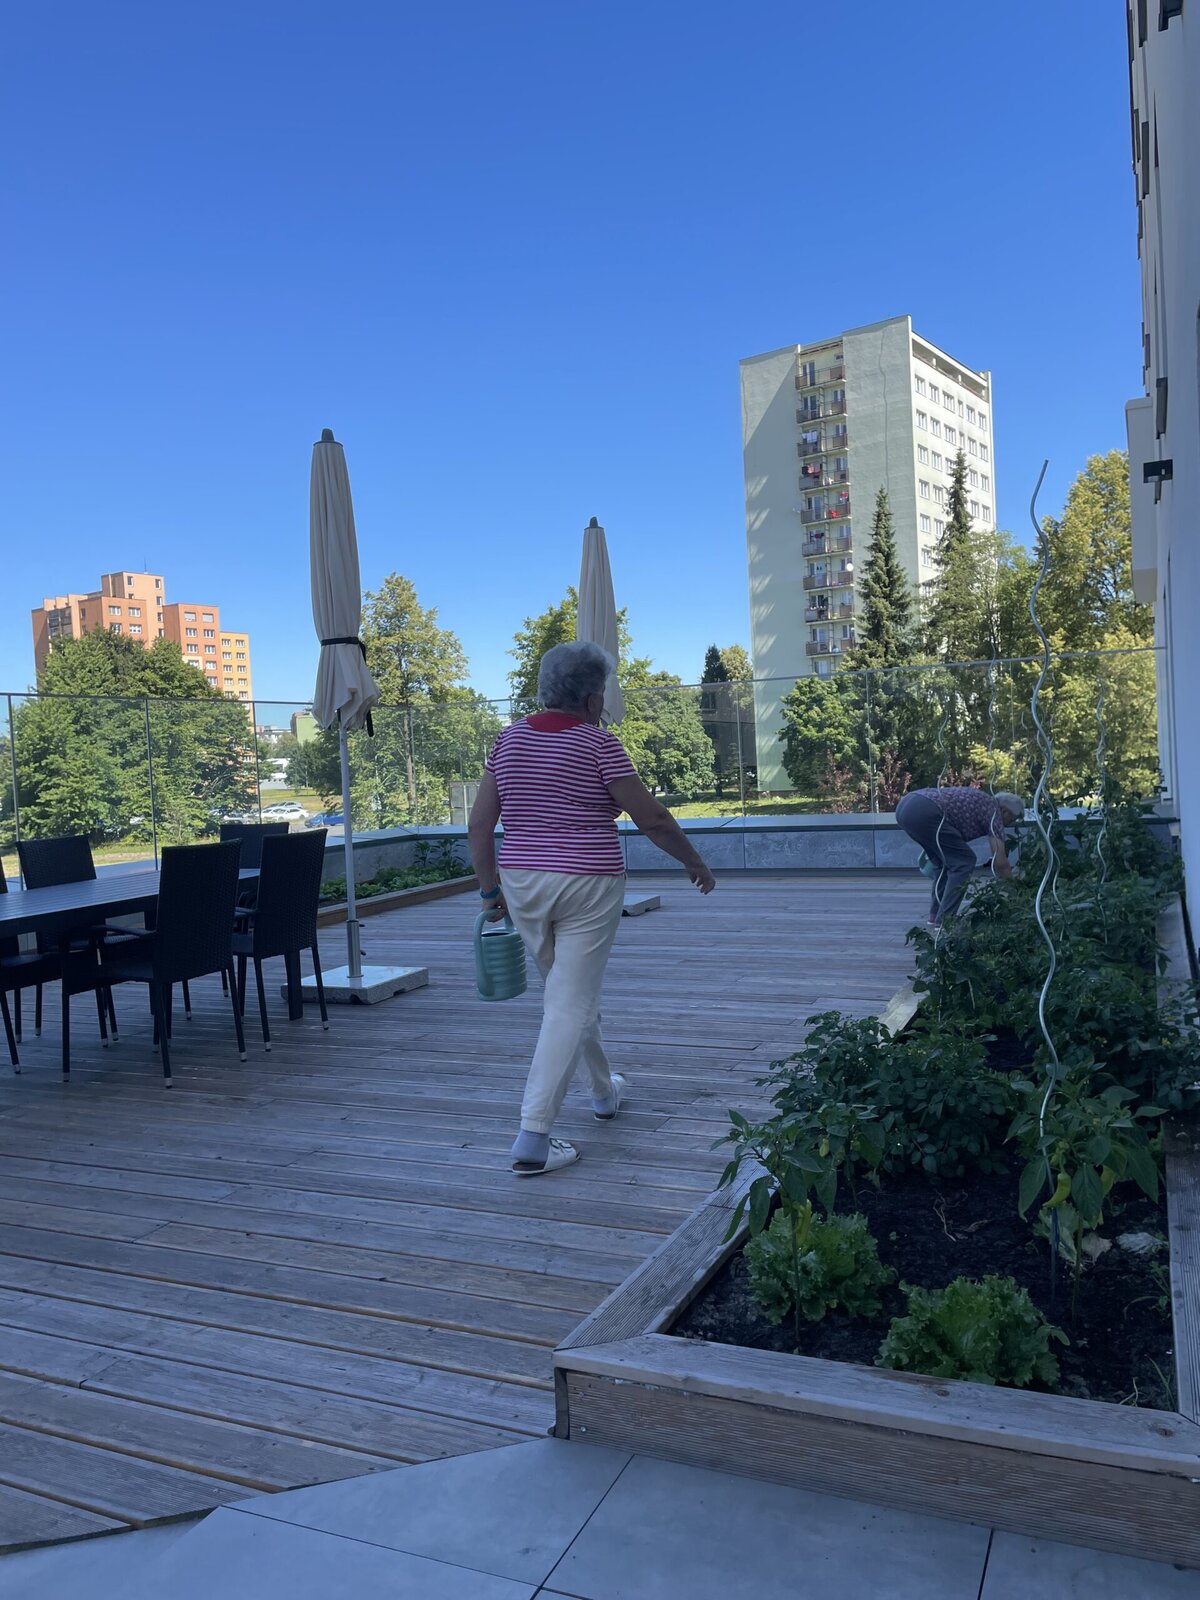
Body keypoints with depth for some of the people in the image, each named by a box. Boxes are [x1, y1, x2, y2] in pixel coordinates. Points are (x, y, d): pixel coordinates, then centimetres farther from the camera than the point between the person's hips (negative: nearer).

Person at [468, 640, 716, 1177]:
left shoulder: (510, 740, 6)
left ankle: (604, 1091, 42)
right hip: (586, 888, -6)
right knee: (569, 1005, -1)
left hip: (523, 885, 6)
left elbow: (479, 824, 6)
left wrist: (491, 890, 14)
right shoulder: (596, 743, -10)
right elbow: (651, 818, -9)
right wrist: (694, 863, 5)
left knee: (571, 990, 23)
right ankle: (532, 1138, -5)